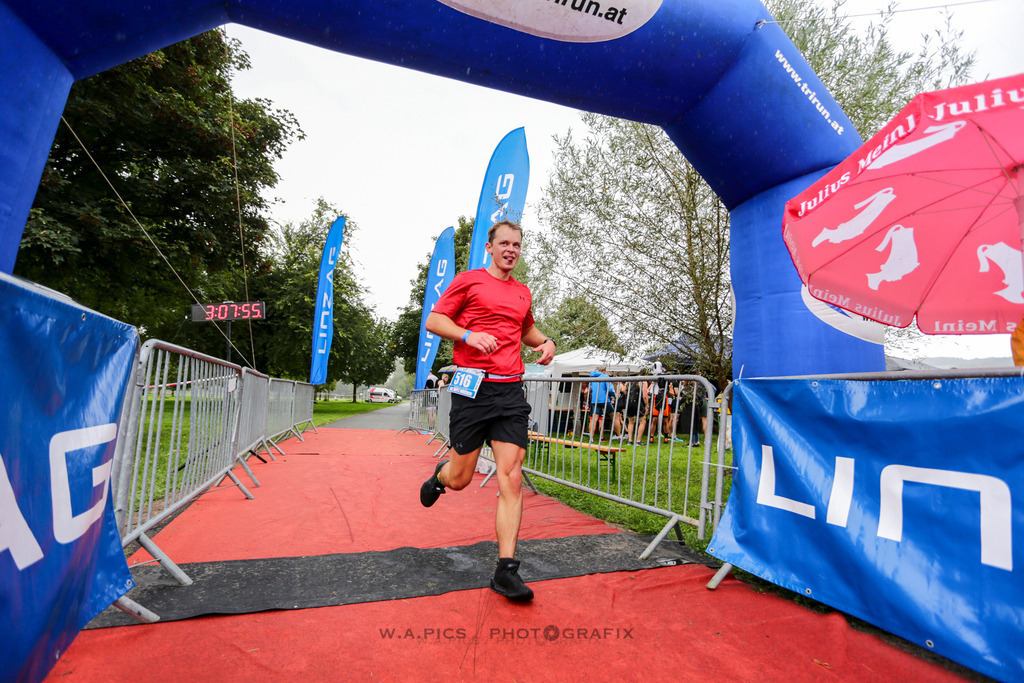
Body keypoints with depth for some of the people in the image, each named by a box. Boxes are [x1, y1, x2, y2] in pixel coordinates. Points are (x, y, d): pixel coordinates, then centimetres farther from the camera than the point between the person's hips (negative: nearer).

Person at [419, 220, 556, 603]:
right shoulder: (468, 280, 4)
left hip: (511, 392, 4)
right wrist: (469, 335, -16)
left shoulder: (523, 292, 19)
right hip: (472, 388, -3)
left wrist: (545, 342, 13)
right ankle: (439, 475, 43)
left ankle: (506, 570, 5)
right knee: (460, 479, 5)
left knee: (511, 479, -4)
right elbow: (434, 320, 1)